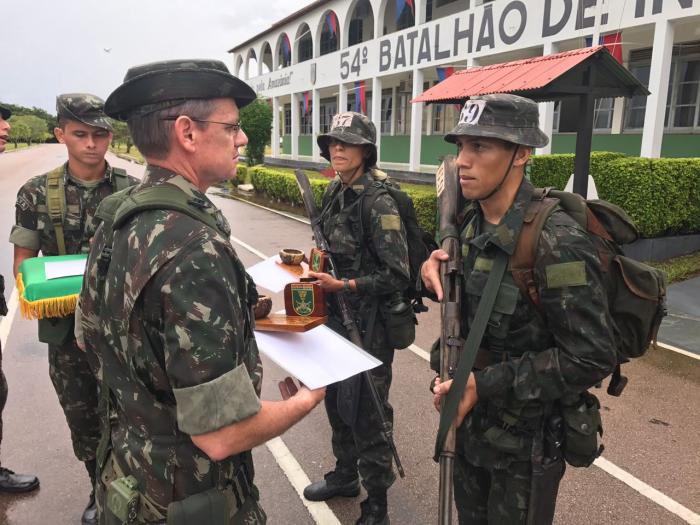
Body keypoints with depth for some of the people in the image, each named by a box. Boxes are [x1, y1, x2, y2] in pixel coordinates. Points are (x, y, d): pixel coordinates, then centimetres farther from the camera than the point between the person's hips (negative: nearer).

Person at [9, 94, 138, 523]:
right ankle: (100, 490, 41)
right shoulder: (36, 194, 0)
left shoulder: (133, 191, -3)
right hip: (67, 328, 2)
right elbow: (23, 260, 5)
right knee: (82, 419, 17)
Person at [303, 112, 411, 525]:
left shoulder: (379, 202, -19)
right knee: (336, 398, 22)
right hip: (336, 314, 8)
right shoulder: (335, 192, 6)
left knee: (365, 410, 4)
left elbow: (397, 276, -20)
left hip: (369, 321, -8)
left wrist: (343, 285, -23)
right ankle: (345, 475, 45)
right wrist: (319, 264, 4)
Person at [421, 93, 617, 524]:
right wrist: (438, 272, -9)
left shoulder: (557, 242, -27)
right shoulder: (474, 224, -2)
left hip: (525, 439, -7)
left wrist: (486, 384, -25)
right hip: (469, 418, 7)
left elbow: (592, 357, -25)